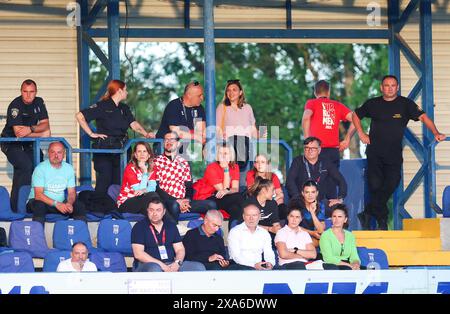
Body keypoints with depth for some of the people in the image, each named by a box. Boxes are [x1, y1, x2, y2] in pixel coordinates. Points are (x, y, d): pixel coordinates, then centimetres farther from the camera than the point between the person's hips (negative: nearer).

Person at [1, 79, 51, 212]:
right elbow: (18, 132, -25)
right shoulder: (15, 106, -20)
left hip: (28, 144, 7)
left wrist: (30, 129, -25)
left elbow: (45, 125, -3)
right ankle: (17, 205, -24)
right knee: (26, 166, -26)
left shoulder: (39, 102, 1)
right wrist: (42, 134, -15)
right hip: (11, 143, -7)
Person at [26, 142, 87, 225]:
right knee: (39, 206, -37)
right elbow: (38, 195, -19)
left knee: (80, 209, -18)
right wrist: (56, 204, -30)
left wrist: (69, 203, -19)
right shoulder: (40, 168, -11)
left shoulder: (69, 168, 5)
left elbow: (71, 193, 5)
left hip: (60, 204, 4)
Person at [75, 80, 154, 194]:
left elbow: (134, 124, 4)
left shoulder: (124, 108, 17)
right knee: (105, 180, -10)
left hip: (120, 148, 6)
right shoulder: (102, 106, -5)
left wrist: (146, 134, -14)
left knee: (119, 181, 3)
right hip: (104, 148, -6)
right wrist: (91, 133, -10)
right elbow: (80, 116, -9)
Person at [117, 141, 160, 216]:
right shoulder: (130, 168, -10)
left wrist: (144, 190, -30)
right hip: (125, 203, -5)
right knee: (152, 196, -31)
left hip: (140, 200, 5)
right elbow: (138, 189, -16)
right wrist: (145, 172, -16)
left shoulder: (151, 168, 6)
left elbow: (152, 187, -8)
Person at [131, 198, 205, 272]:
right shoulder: (139, 227, 2)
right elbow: (138, 254, -9)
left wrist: (177, 263, -9)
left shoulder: (171, 226, 17)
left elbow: (180, 249, 15)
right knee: (154, 268, -41)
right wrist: (161, 265, -16)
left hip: (170, 265, 5)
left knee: (199, 267, -16)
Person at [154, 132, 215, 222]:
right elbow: (156, 188, -4)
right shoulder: (157, 161, 5)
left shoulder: (183, 163, 20)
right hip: (166, 202, -5)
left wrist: (187, 200, -6)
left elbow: (189, 186, 17)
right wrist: (176, 201, -13)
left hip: (183, 202, 5)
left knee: (211, 204, -14)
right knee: (174, 205, -40)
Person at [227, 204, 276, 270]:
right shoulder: (234, 232, 1)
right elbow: (236, 255, -9)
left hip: (259, 267, 4)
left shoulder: (264, 233, 16)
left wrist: (270, 263, -15)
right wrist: (254, 265, -22)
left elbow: (268, 253, 11)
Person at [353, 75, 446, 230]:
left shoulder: (405, 104, 3)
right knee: (375, 185, -13)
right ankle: (382, 220, 0)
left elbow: (423, 117, -6)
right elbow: (356, 115, 21)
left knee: (390, 185, -7)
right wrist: (361, 133, 9)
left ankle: (367, 214, 9)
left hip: (394, 153, 0)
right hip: (375, 152, 0)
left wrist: (436, 133, -20)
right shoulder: (373, 104, 7)